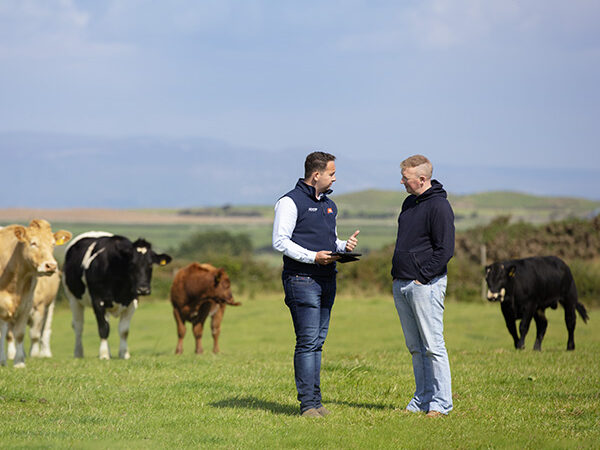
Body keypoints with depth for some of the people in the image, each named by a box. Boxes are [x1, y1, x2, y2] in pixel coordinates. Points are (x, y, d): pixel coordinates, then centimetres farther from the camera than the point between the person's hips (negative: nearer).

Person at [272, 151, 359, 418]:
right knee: (308, 342, -10)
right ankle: (307, 404, -10)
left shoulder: (329, 205, 19)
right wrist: (313, 256, -19)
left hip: (327, 280, 8)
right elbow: (280, 241, -11)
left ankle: (315, 400, 12)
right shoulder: (290, 202, -6)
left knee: (317, 342, 9)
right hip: (302, 279, -8)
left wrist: (344, 246, 5)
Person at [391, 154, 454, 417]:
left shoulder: (439, 206, -11)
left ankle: (441, 403, -5)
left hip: (425, 285, -9)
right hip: (401, 285, 9)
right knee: (415, 347, 11)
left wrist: (422, 278, -15)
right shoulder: (409, 203, 17)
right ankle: (422, 400, 15)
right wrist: (396, 274, 14)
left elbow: (445, 250, -14)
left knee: (433, 346, -7)